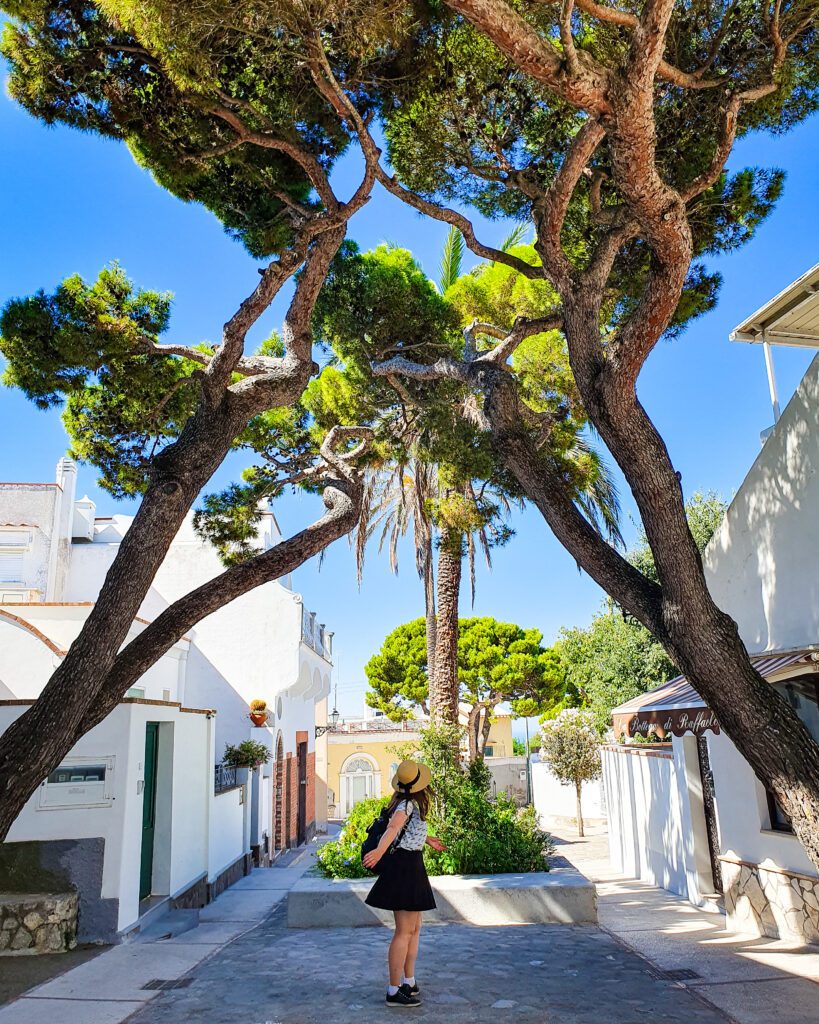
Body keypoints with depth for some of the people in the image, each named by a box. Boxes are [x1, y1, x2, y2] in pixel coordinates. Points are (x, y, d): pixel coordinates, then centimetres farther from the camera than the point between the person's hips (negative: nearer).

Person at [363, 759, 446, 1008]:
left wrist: (427, 840, 39)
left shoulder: (408, 803, 9)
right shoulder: (408, 804, -19)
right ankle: (394, 991, 2)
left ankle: (409, 982, 28)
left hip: (411, 866, 10)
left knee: (414, 928, 19)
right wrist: (380, 850, -56)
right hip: (405, 865, -10)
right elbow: (393, 826, -39)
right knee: (405, 931, -4)